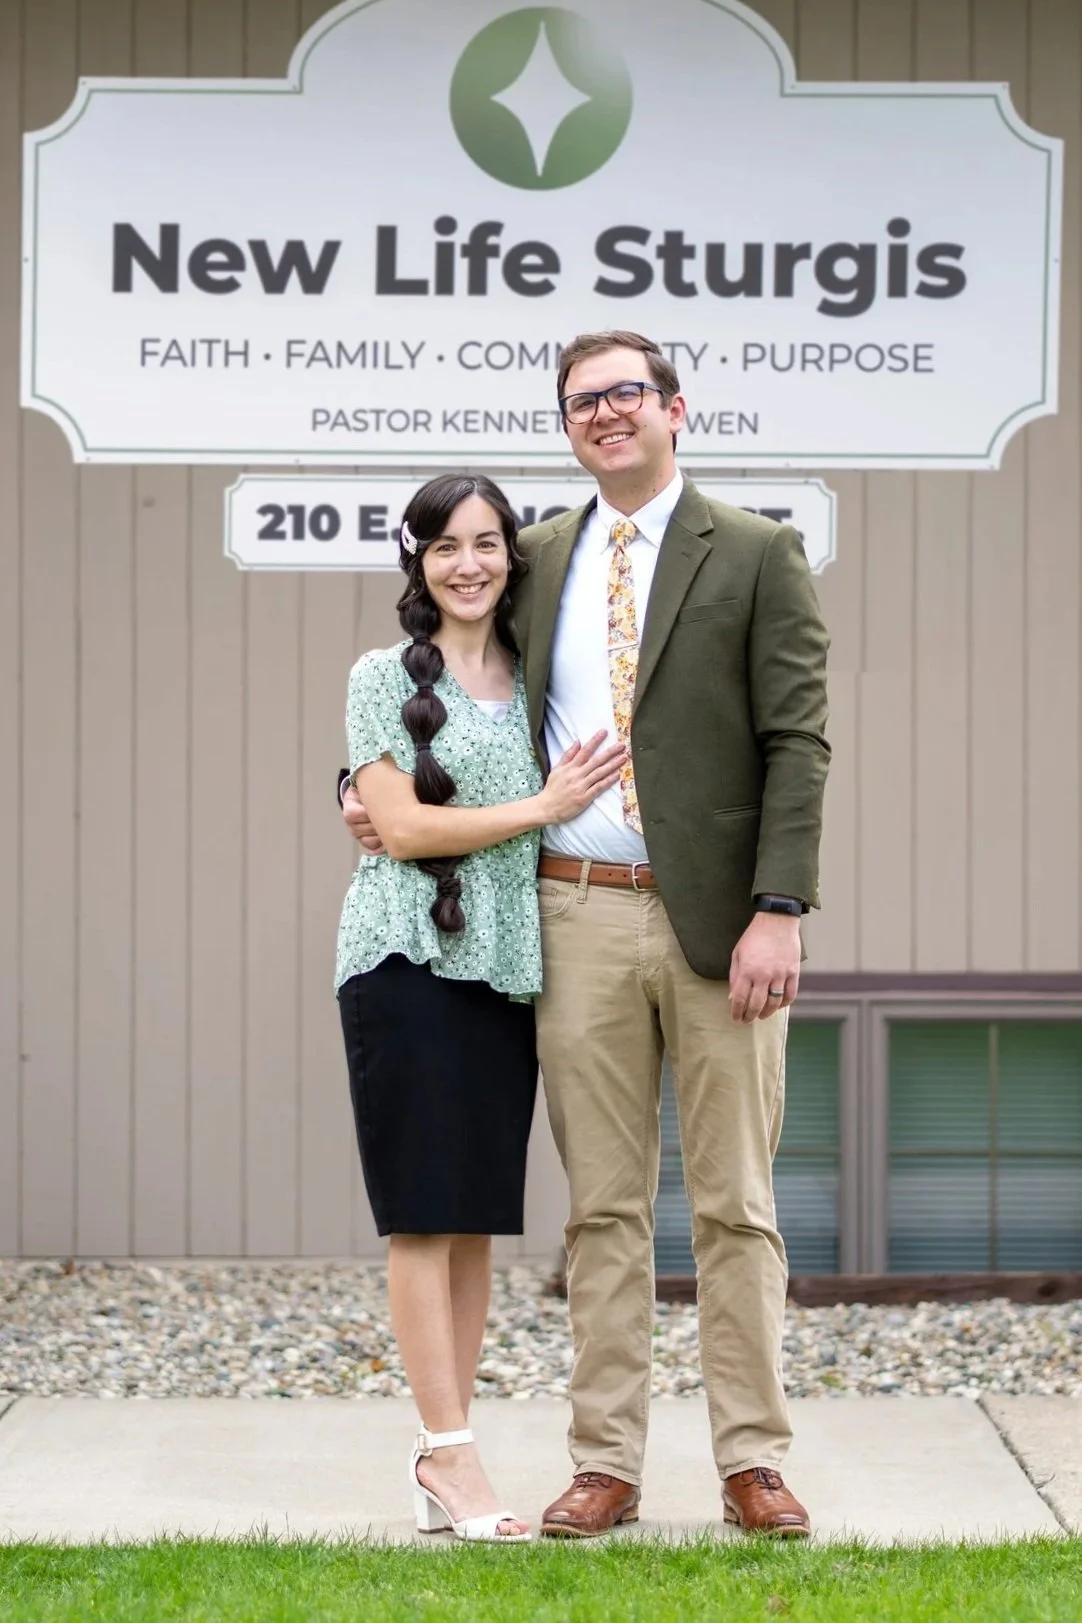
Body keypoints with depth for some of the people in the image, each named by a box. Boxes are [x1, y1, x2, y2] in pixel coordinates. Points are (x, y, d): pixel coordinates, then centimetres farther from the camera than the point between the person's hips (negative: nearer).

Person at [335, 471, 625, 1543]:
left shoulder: (533, 681, 15)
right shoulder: (385, 677, 0)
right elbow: (401, 826, -10)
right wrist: (545, 807, -10)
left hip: (506, 966, 5)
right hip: (408, 961, -5)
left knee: (478, 1218, 5)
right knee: (425, 1214, -6)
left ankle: (439, 1456, 11)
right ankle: (452, 1457, -5)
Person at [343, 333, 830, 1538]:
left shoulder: (755, 556, 1)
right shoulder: (539, 560, 13)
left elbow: (796, 743, -5)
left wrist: (778, 912, -14)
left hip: (718, 918, -3)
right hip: (581, 917, 3)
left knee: (735, 1202, 2)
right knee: (602, 1207, 6)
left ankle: (752, 1464, 8)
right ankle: (605, 1467, 11)